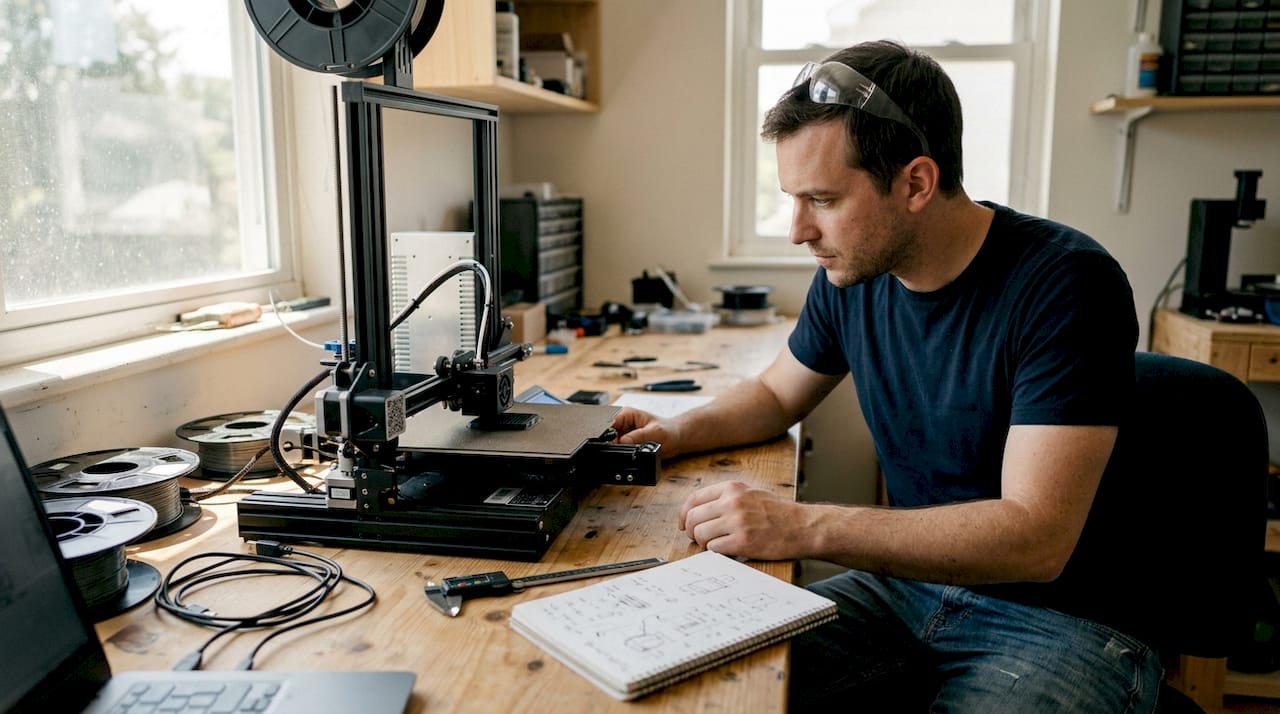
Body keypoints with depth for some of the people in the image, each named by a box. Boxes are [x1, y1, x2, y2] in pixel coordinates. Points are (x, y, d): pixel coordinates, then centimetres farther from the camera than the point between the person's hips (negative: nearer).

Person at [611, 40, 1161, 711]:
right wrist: (681, 431, -3)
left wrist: (805, 526, -32)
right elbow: (776, 392, 17)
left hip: (1063, 615, -5)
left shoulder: (1064, 284, -21)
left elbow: (1036, 537, -27)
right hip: (908, 578, 6)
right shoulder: (851, 275, -2)